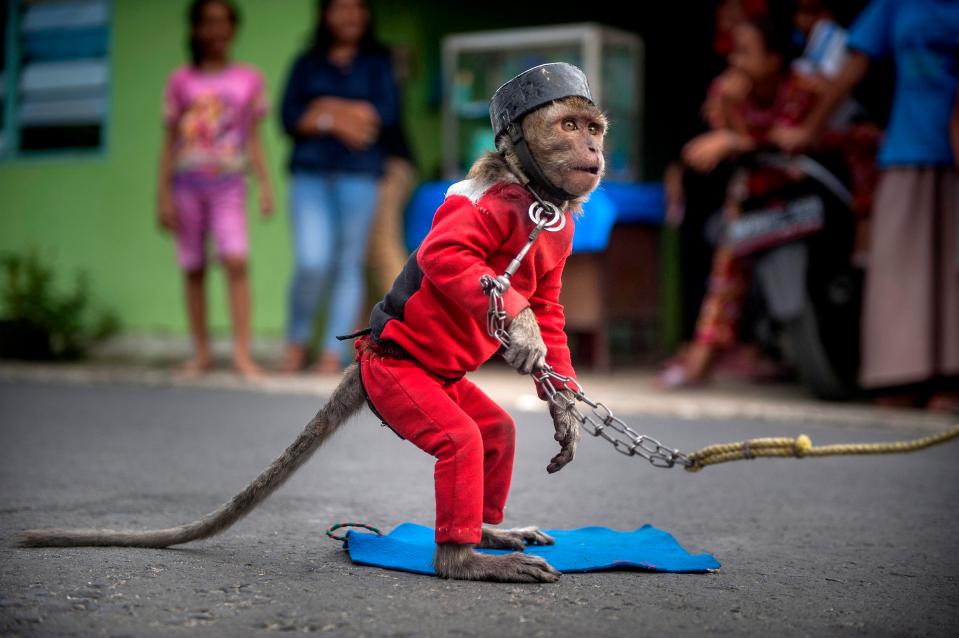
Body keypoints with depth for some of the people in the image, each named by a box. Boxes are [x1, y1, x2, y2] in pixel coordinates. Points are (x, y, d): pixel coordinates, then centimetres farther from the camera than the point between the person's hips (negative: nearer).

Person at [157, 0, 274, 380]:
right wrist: (164, 195, 2)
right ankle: (201, 353, 12)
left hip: (228, 185, -1)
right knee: (193, 270, 3)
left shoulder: (249, 79, 8)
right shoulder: (181, 81, 6)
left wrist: (265, 185, 1)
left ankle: (242, 354, -18)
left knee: (236, 262, -17)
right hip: (188, 182, 1)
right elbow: (169, 142, 8)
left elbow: (254, 139, 11)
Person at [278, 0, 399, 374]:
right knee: (311, 262, -13)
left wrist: (328, 108, -5)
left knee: (349, 265, -1)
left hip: (359, 175, 0)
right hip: (311, 174, 0)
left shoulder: (377, 63, 12)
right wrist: (337, 123, -9)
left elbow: (387, 112, -4)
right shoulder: (307, 64, 14)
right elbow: (290, 118, 3)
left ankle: (332, 353, 4)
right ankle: (296, 341, 8)